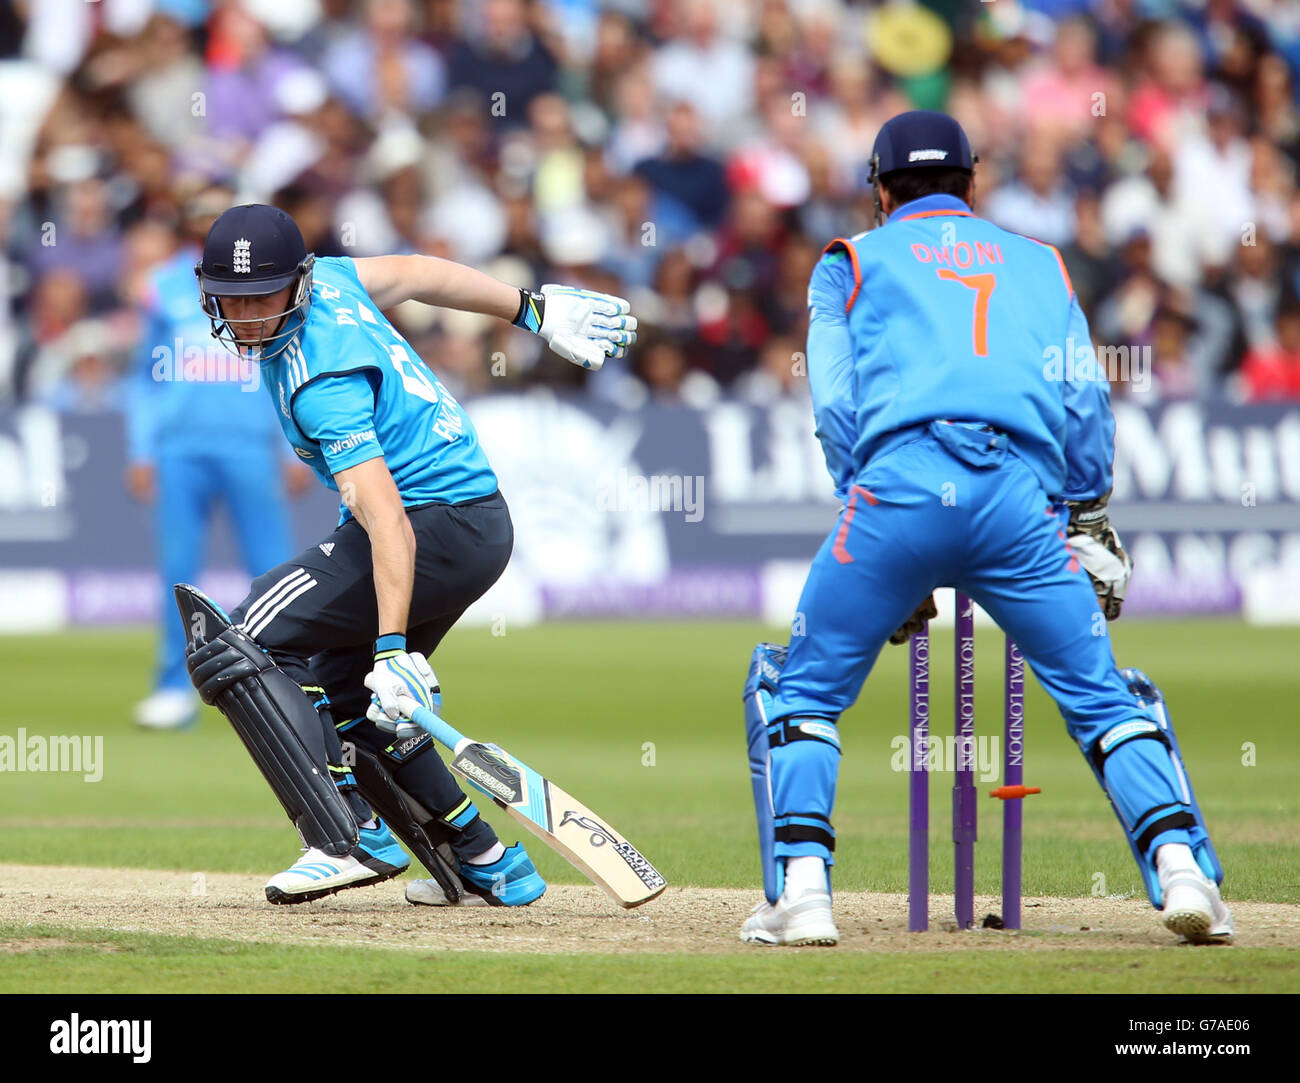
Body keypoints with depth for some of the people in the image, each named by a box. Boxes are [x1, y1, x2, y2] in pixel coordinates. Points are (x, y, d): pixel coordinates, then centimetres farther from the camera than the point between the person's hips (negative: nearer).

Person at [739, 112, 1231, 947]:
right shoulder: (1040, 262, 29)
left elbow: (836, 408, 14)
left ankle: (801, 888, -3)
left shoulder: (854, 261, 25)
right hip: (1022, 495, 1)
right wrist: (1088, 525, 17)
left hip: (898, 480, -1)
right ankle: (1183, 869, -11)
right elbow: (1086, 398, 15)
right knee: (1102, 695, 8)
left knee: (802, 691, 12)